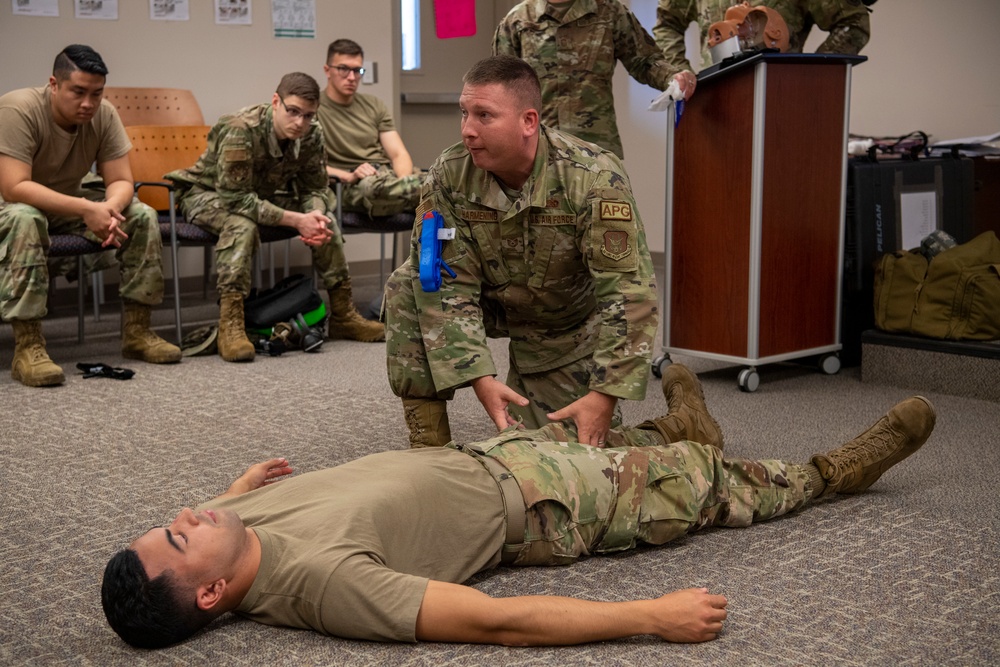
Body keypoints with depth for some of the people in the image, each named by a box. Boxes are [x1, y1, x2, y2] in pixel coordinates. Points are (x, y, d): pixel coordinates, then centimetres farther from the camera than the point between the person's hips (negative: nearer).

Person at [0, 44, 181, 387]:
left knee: (142, 217, -13)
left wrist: (110, 208, -36)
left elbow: (121, 181, -11)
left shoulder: (104, 114, -13)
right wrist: (86, 209, -43)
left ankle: (136, 332, -6)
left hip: (68, 203, 6)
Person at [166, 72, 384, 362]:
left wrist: (316, 216, -29)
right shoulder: (241, 130, -34)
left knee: (325, 219, -9)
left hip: (263, 194, 6)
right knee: (242, 224, -38)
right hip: (207, 193, -6)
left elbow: (315, 188, -4)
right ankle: (230, 326, -38)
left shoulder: (311, 134, -14)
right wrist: (296, 220, -38)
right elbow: (236, 199, -36)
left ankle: (343, 316, 2)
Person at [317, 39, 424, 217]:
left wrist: (403, 182, -10)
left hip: (388, 175, 6)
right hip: (348, 188, -6)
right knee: (374, 185, -42)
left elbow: (399, 154, 14)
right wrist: (349, 176, -20)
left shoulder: (374, 105, 23)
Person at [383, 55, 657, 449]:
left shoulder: (594, 178, -30)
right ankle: (429, 444, -15)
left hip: (569, 325, -2)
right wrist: (478, 377, -34)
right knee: (406, 287, -25)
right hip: (492, 302, 2)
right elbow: (448, 284, -22)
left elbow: (628, 291, -31)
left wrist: (605, 395, -36)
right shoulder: (449, 175, -22)